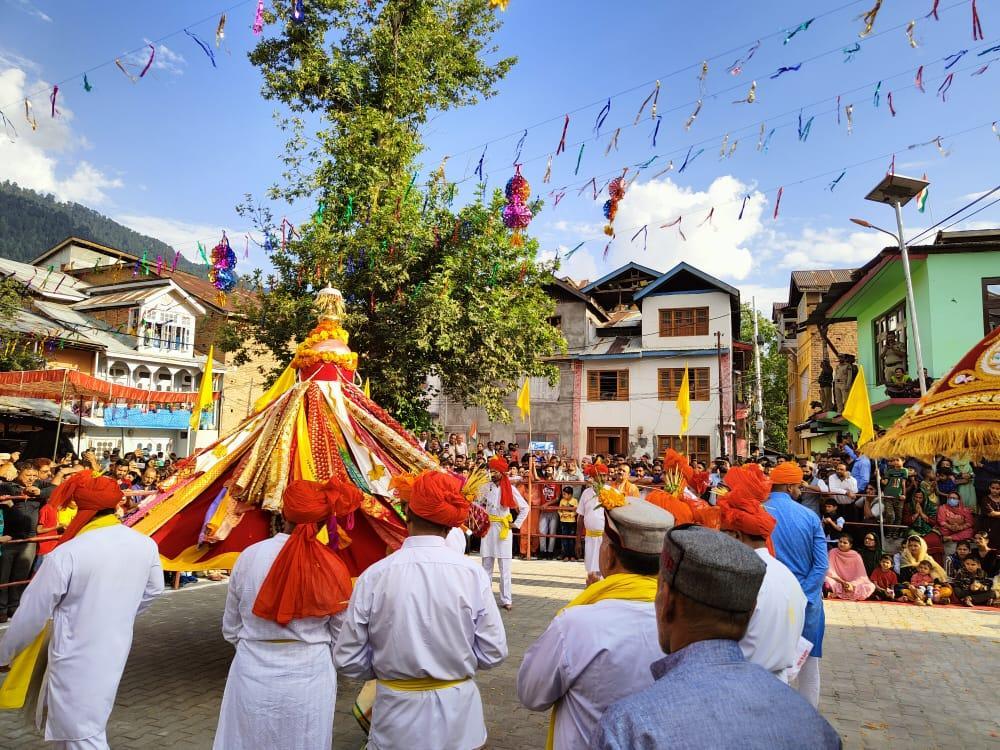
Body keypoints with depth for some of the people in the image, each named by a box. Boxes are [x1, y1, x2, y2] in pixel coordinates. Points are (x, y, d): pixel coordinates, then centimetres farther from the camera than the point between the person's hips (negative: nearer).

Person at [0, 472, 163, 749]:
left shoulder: (65, 554, -23)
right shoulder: (145, 545, -8)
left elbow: (32, 613, -10)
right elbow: (153, 590, 9)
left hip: (76, 659, -5)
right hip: (115, 651, 6)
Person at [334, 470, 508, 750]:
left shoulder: (374, 576, -16)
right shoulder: (472, 573, -16)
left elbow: (347, 661, -9)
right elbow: (493, 653, -9)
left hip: (398, 718, -1)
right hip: (457, 713, 1)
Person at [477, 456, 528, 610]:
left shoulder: (510, 489, -4)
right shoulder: (486, 487, 0)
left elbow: (525, 507, 2)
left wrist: (516, 524, -1)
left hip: (504, 528, -2)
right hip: (488, 528, 2)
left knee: (505, 567, 1)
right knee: (486, 566, 9)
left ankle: (506, 599, 8)